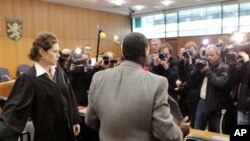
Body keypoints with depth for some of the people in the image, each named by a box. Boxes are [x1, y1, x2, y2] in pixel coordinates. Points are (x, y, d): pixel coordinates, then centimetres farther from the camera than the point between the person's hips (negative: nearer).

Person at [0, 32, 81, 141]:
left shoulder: (59, 71, 1)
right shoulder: (29, 78, -18)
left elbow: (69, 96, 7)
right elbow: (15, 108, -25)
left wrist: (75, 120, 9)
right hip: (47, 132, -5)